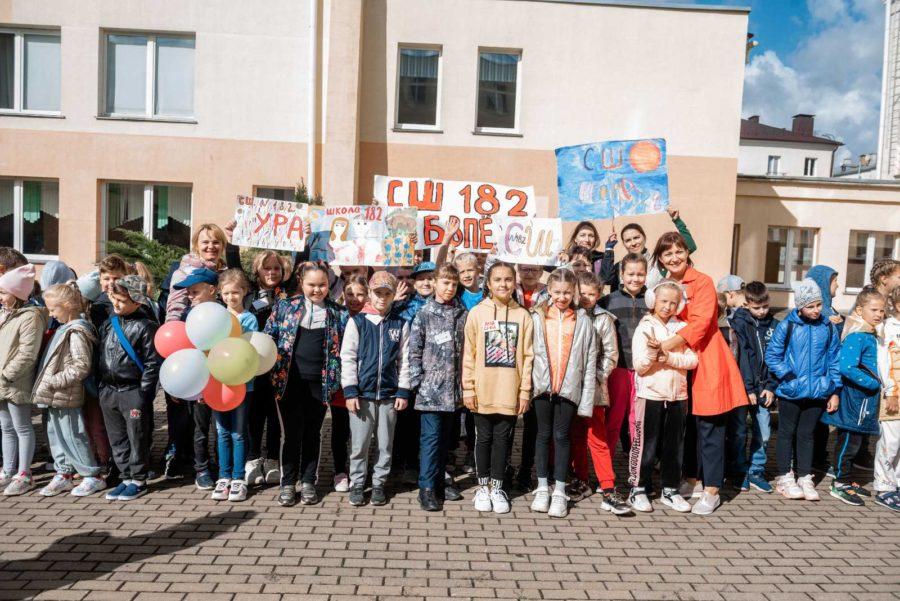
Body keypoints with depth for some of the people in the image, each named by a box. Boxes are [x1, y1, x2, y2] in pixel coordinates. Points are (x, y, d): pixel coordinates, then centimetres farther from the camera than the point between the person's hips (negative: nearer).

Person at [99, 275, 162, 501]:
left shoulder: (146, 326, -12)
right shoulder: (110, 322, 9)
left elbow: (152, 363, -12)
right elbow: (101, 354, 18)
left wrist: (143, 393, -13)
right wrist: (101, 386, 14)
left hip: (133, 392, -7)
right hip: (108, 390, 7)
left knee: (137, 438, 4)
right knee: (117, 438, 14)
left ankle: (139, 480, 16)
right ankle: (126, 477, 26)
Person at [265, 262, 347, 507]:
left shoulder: (338, 313, 3)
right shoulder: (285, 305, 2)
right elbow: (268, 337, 6)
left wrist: (340, 381, 1)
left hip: (319, 382, 1)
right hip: (289, 380, 0)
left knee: (313, 432, 10)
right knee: (291, 432, 5)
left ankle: (308, 481, 24)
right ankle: (287, 483, 20)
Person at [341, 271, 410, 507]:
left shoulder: (401, 324, 4)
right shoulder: (357, 322, 0)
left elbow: (404, 361, 5)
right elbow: (347, 358, -2)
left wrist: (403, 391, 1)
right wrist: (350, 391, -7)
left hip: (389, 394, 2)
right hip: (362, 393, -1)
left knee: (385, 443, 10)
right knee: (359, 443, 5)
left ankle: (378, 483, 25)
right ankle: (357, 484, 22)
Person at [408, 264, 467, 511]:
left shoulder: (462, 314, 8)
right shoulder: (424, 314, -2)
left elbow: (465, 349, 10)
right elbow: (414, 351, -3)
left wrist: (465, 383, 7)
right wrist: (417, 382, -8)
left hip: (452, 387, 4)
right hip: (430, 387, -4)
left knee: (445, 436, 13)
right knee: (431, 436, -2)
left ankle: (439, 480, 25)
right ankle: (427, 487, 6)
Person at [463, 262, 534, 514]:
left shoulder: (522, 315, 2)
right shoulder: (477, 313, -1)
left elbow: (527, 356, 3)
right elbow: (468, 354, -1)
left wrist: (525, 390, -1)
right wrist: (468, 389, -4)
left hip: (509, 392, 1)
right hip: (483, 391, 0)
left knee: (502, 439, 10)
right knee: (484, 438, 11)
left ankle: (497, 488, 25)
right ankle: (483, 487, 27)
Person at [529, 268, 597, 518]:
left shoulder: (583, 321, 0)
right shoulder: (538, 317, 1)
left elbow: (590, 361, -1)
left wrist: (587, 399, -4)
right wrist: (527, 383, -6)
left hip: (569, 387, -1)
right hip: (542, 385, 1)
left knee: (562, 436, 6)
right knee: (544, 434, 11)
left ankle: (560, 492, 17)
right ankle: (542, 488, 22)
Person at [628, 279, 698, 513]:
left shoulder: (682, 328, 6)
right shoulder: (644, 327, -3)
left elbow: (692, 360, -5)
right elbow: (639, 367, -9)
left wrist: (668, 357, -18)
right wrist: (652, 352, -27)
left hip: (677, 395, 3)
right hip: (650, 394, -3)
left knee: (674, 444, 11)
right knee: (645, 443, 3)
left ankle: (670, 489, 24)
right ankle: (638, 489, 16)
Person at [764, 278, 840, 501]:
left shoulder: (828, 328, 2)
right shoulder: (787, 326, -7)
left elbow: (834, 360, 7)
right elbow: (772, 356, -4)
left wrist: (835, 391, 6)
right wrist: (788, 376, -14)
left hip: (818, 392, 3)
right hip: (790, 392, -2)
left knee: (806, 434, 13)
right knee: (787, 433, 8)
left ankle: (805, 478, 24)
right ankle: (784, 477, 19)